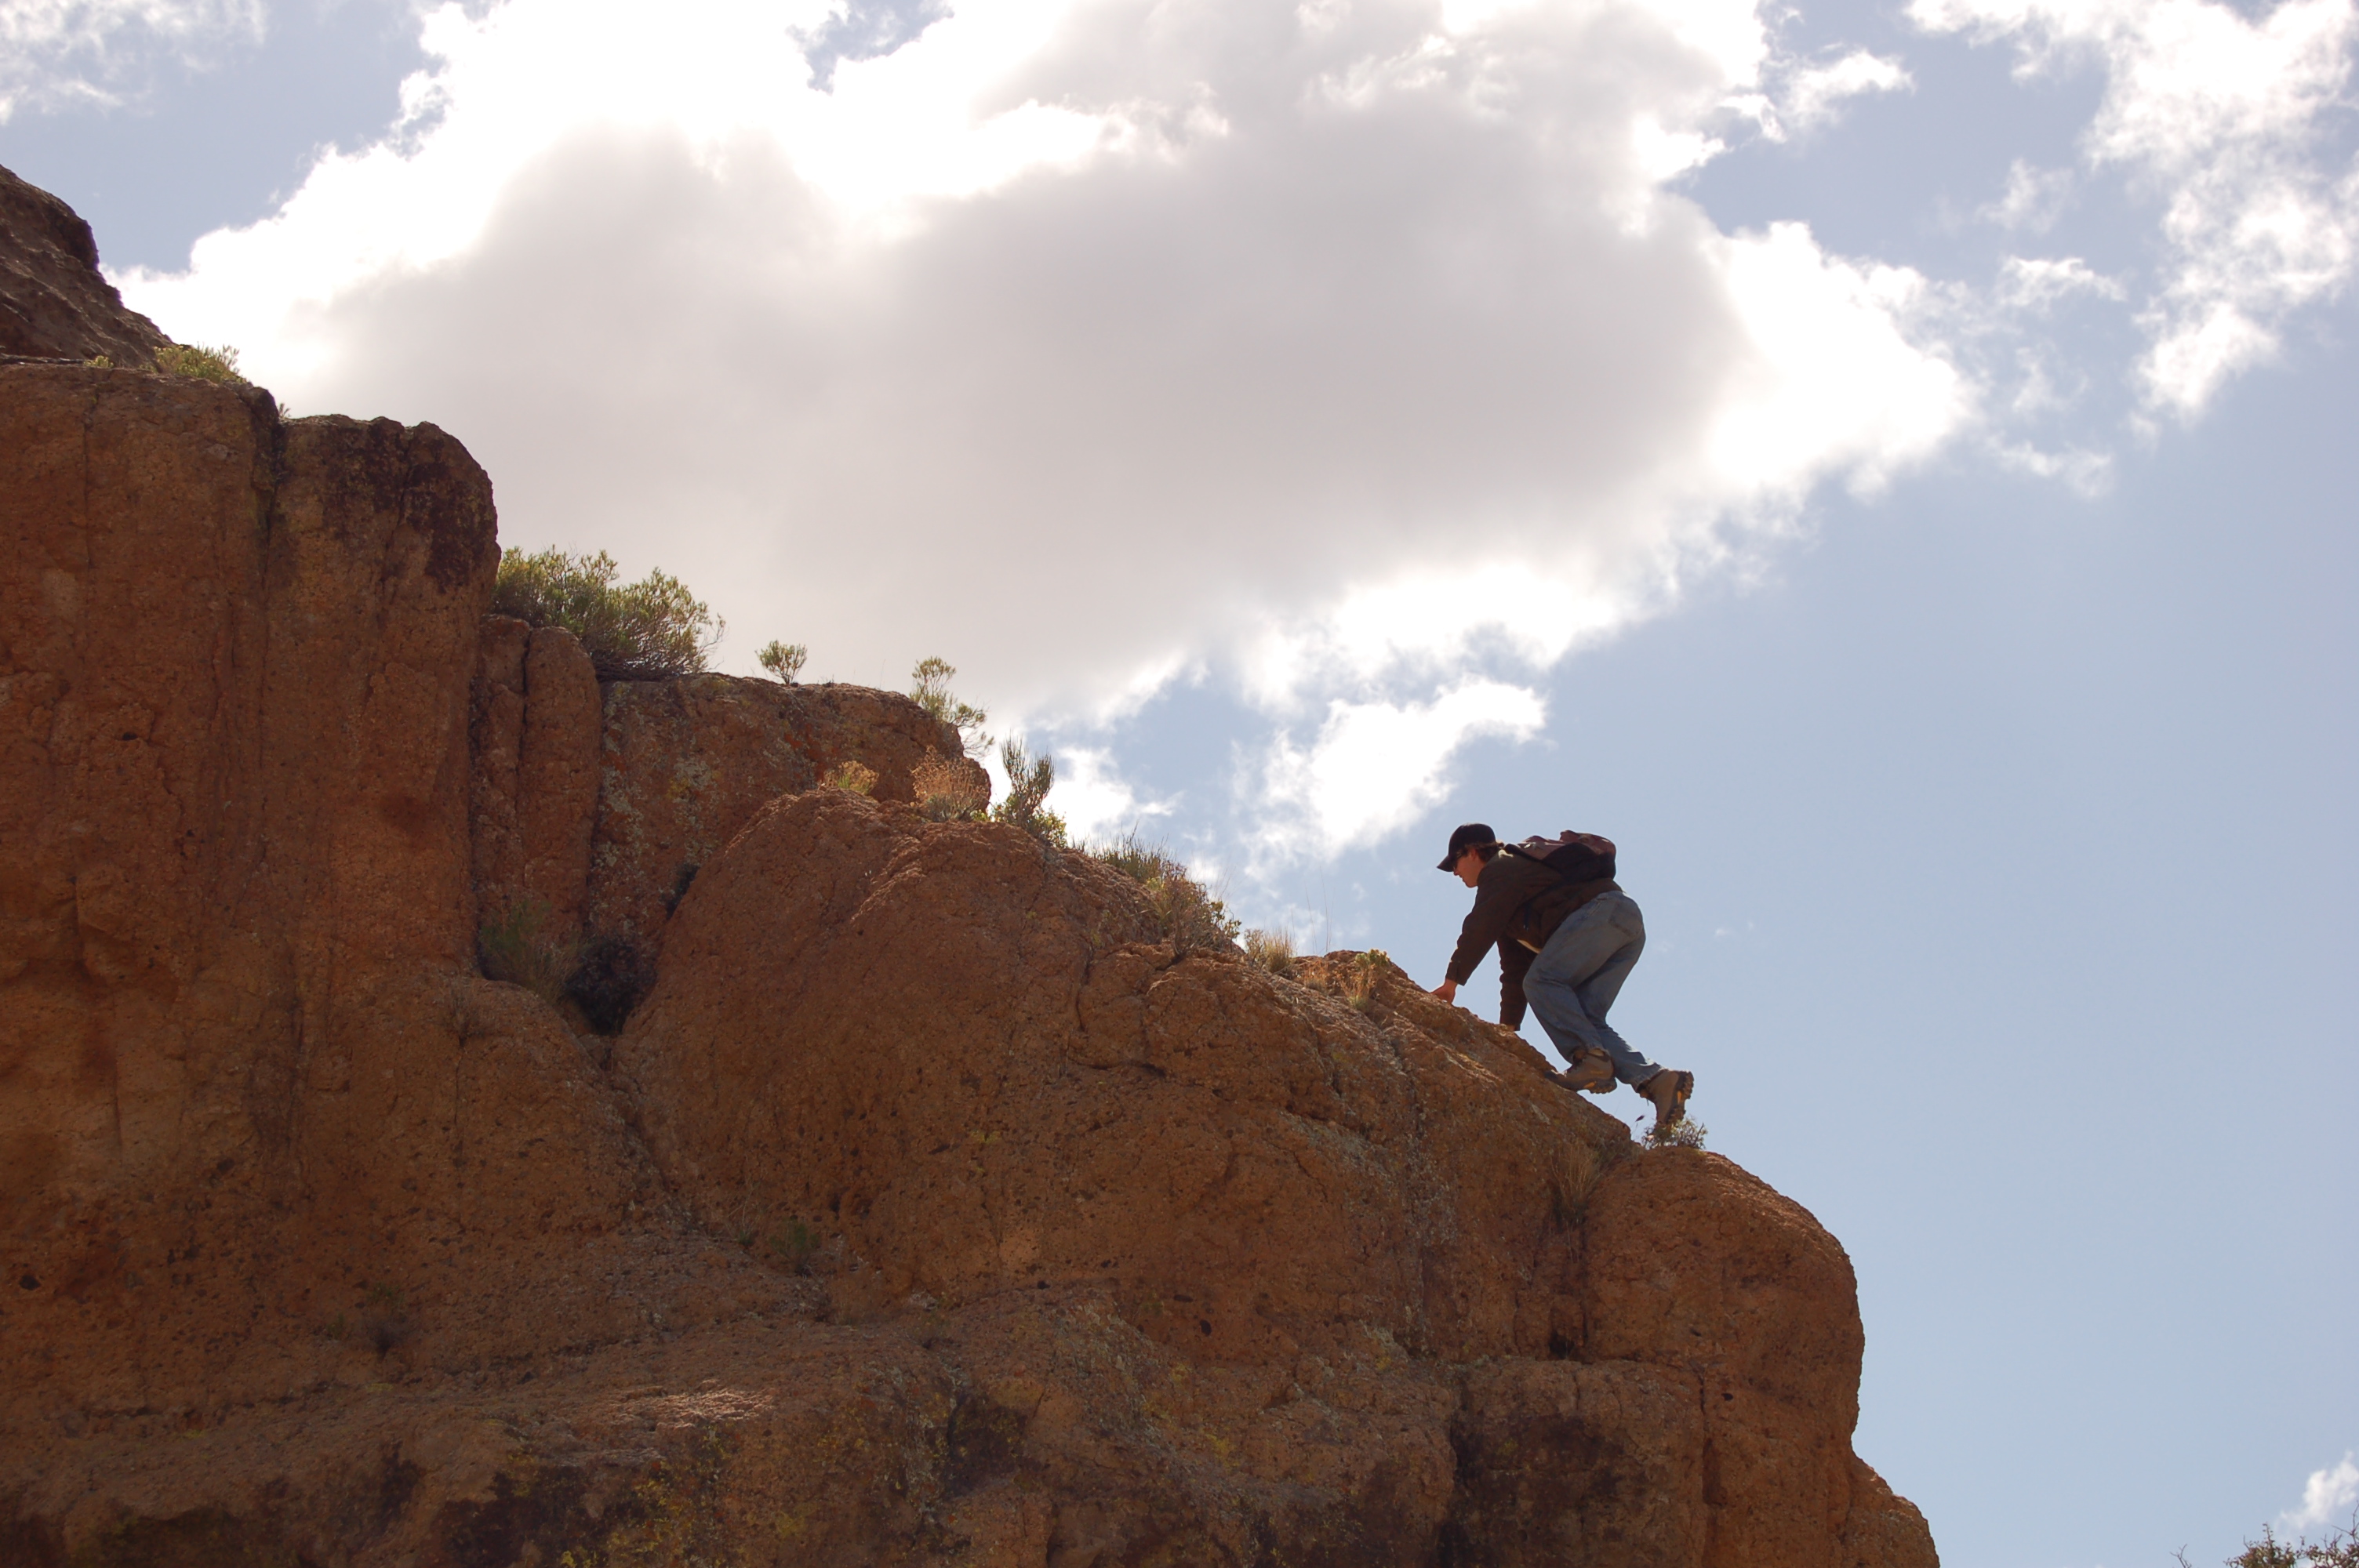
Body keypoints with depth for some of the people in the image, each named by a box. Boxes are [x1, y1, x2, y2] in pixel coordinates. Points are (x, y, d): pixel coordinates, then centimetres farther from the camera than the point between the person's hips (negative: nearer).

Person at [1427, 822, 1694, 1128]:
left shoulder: (1499, 869, 6)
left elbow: (1479, 930, -8)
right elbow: (1516, 965, 34)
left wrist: (1452, 981, -5)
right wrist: (1508, 1026, 32)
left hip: (1600, 912, -9)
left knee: (1542, 982, -14)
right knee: (1584, 1018, 2)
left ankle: (1590, 1056, -31)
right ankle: (1654, 1078, -15)